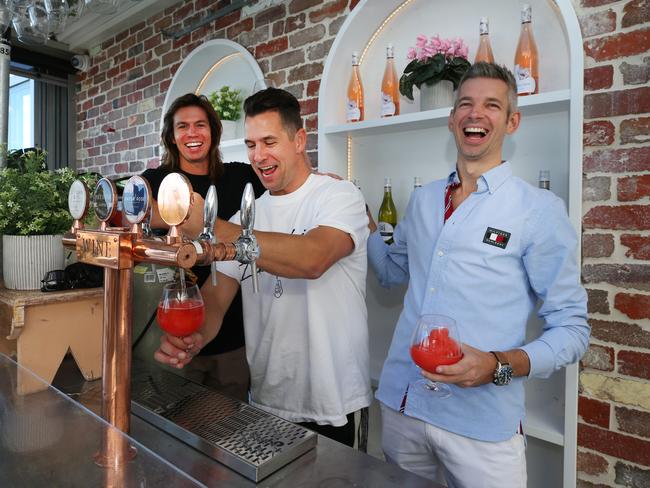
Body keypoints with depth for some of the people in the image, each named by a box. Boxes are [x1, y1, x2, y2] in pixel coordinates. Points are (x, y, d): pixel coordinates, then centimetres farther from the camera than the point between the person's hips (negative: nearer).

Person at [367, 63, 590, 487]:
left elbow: (572, 327, -6)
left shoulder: (540, 209, -8)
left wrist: (500, 366, -22)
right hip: (401, 406, 5)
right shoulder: (423, 200, 7)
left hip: (481, 422, -4)